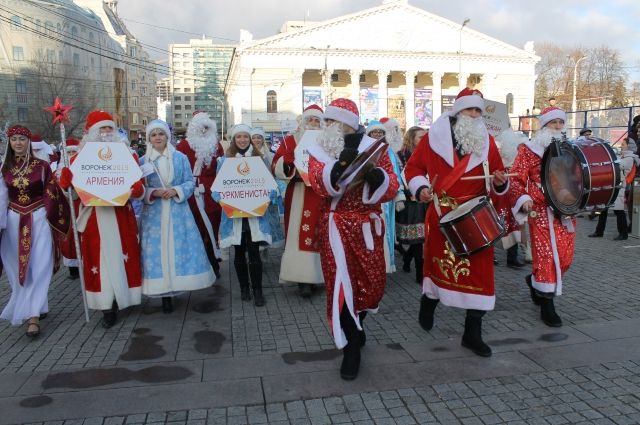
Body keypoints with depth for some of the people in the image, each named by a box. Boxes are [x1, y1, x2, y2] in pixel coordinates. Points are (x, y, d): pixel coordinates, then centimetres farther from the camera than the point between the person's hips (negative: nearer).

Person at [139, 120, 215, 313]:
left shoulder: (181, 158, 4)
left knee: (181, 247, 0)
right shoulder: (142, 161, 3)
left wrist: (176, 191, -15)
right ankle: (165, 294, 8)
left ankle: (177, 286, 17)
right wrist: (154, 192, -17)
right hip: (154, 213, 0)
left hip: (178, 211, 0)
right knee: (157, 250, -1)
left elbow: (190, 182, 2)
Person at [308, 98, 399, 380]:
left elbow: (391, 188, -3)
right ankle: (351, 348, 11)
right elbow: (321, 185, -16)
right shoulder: (319, 151, 2)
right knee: (342, 284, -4)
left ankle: (355, 324, 42)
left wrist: (375, 175, -24)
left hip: (367, 226, 2)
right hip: (335, 227, -1)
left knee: (373, 282, 9)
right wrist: (341, 164, -33)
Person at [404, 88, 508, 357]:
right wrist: (420, 187, -12)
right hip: (442, 216, -2)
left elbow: (496, 179, 13)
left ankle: (473, 333, 11)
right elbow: (413, 167, 4)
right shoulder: (435, 135, 0)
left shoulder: (487, 141, 9)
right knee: (438, 263, 10)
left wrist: (500, 182, -9)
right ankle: (428, 300, 43)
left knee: (478, 271, 1)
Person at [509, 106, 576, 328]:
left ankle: (535, 281, 34)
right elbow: (516, 178, -6)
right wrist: (522, 198, -22)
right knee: (547, 255, -8)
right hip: (541, 211, -6)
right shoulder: (530, 149, 0)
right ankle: (547, 306, 2)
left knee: (565, 256, 7)